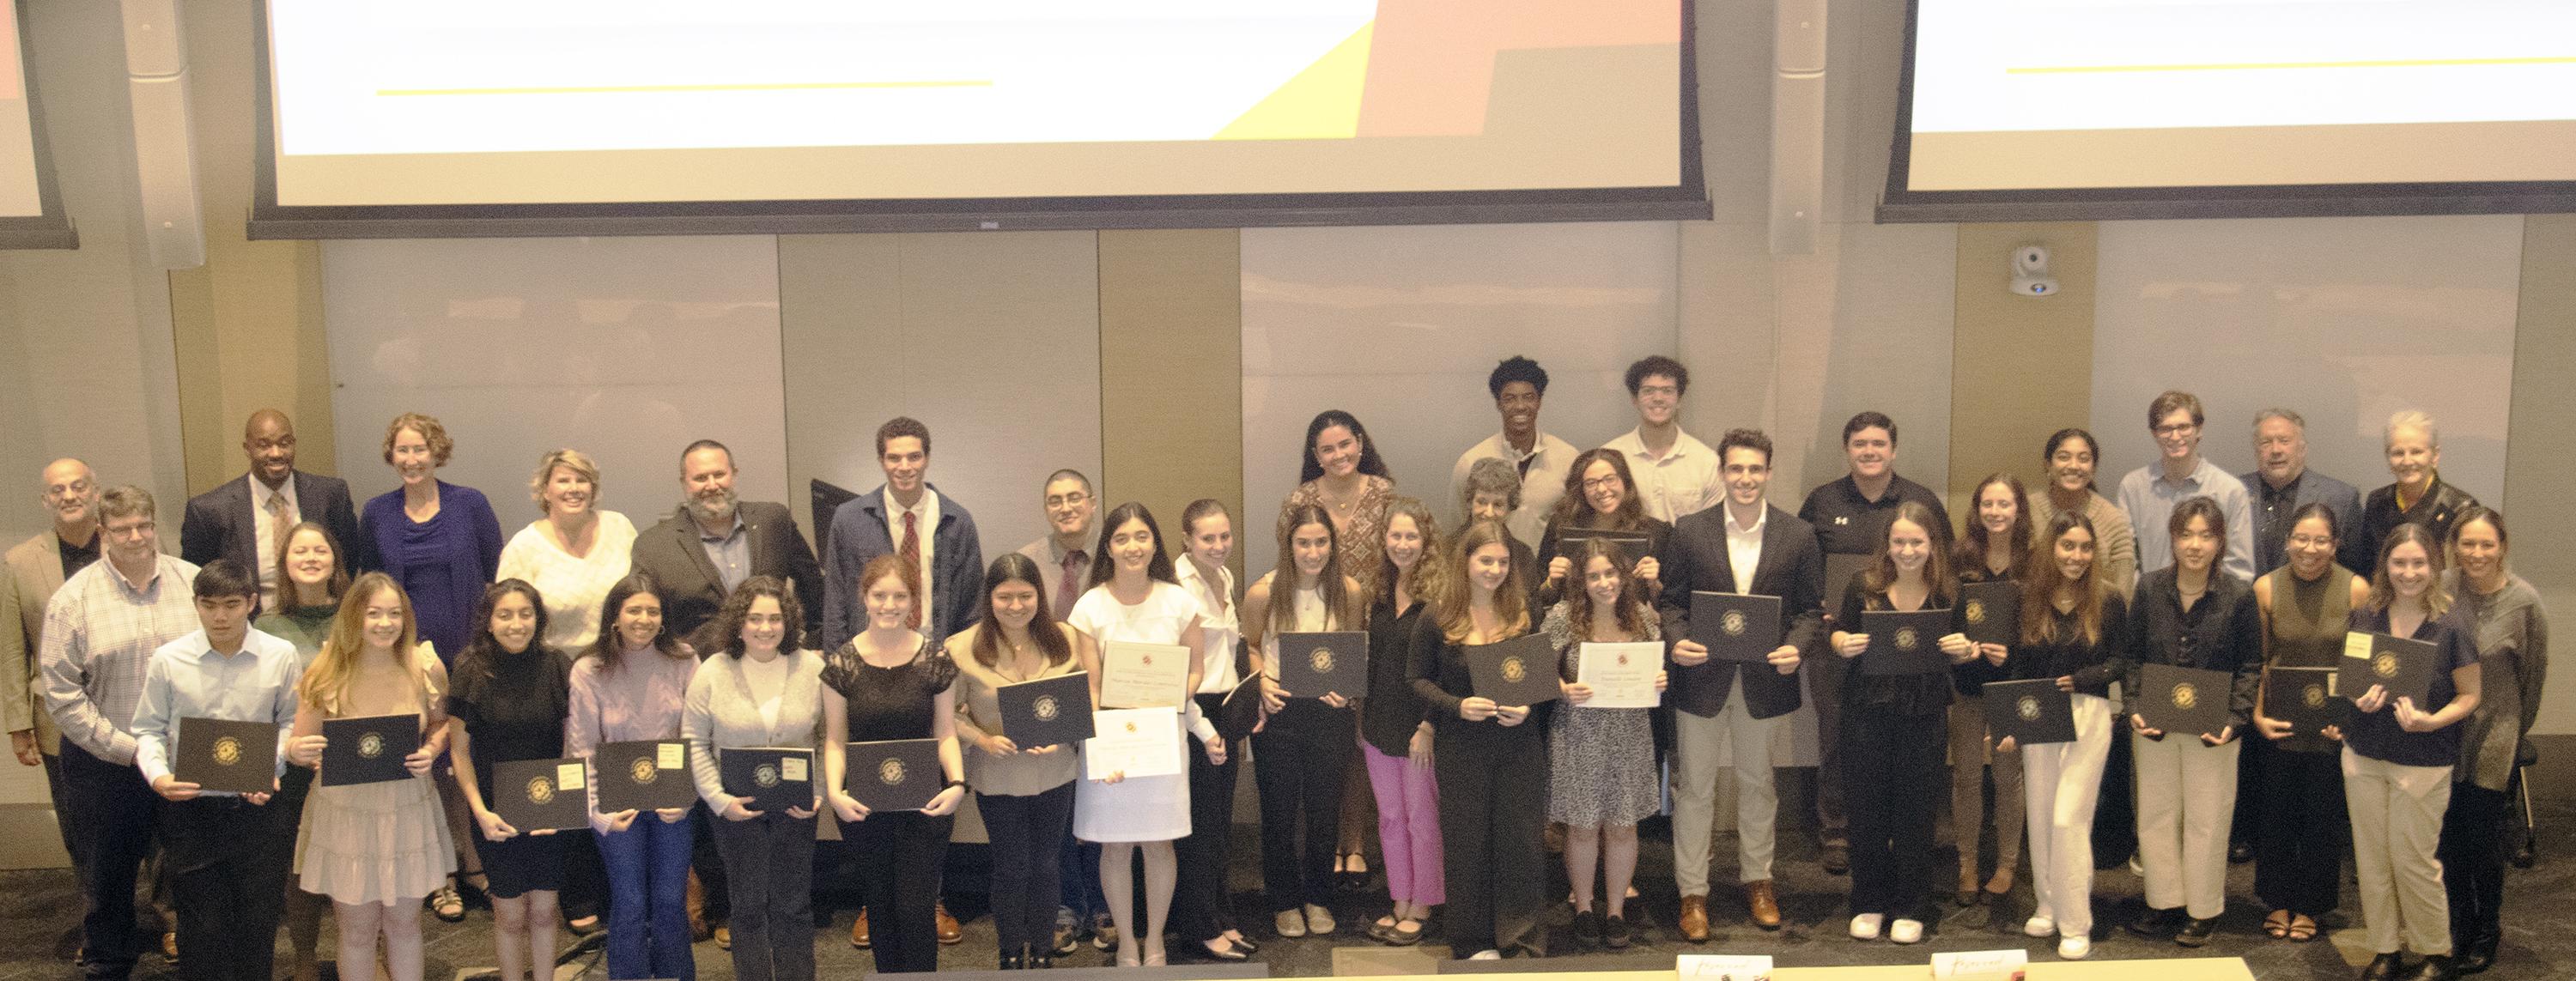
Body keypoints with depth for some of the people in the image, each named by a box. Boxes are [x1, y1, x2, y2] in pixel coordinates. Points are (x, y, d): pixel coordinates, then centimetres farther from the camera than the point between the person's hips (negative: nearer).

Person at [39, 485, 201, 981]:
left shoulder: (192, 581, 1)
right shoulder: (74, 599, -4)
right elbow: (62, 692, -6)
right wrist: (125, 747, -11)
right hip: (107, 767, -1)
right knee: (109, 872, 13)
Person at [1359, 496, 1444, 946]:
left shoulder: (1440, 594, -13)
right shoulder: (1381, 594, 8)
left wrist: (1428, 727, -17)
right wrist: (1362, 719, 14)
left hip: (1419, 726, -6)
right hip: (1380, 723, 7)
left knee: (1422, 818, 3)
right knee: (1390, 816, 12)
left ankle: (1421, 909, 15)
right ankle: (1400, 904, 22)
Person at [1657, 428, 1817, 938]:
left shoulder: (1799, 535, -2)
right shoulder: (1689, 531, -3)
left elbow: (1810, 608, 3)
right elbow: (1670, 601, 1)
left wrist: (1796, 648, -15)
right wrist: (1677, 641, -17)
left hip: (1765, 679, 1)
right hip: (1704, 673, -1)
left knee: (1757, 783, 17)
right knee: (1694, 786, 6)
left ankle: (1757, 879, 34)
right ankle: (1692, 892, 17)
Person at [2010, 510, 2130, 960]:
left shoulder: (2109, 602, -4)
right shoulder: (2027, 599, 2)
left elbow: (2120, 662, -1)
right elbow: (2014, 667, 4)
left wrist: (2079, 679, -17)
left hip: (2088, 715, -3)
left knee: (2069, 819, -6)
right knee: (2039, 817, 9)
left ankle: (2076, 924, 4)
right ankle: (2047, 905, 25)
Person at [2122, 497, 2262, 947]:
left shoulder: (2239, 597, -7)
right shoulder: (2149, 589, -2)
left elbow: (2250, 667, -1)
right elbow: (2132, 657, 5)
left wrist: (2235, 719, -13)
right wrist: (2134, 708, -7)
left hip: (2212, 727, -2)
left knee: (2207, 819, 7)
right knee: (2155, 814, 9)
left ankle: (2203, 911, 21)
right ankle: (2166, 904, 23)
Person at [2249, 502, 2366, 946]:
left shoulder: (2356, 589, -10)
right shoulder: (2266, 588, -6)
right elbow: (2258, 660, 1)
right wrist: (2257, 715, -7)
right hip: (2280, 722, 1)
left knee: (2323, 814, 10)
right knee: (2276, 811, 10)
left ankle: (2310, 906, 27)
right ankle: (2278, 901, 28)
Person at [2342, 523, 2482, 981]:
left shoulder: (2454, 621, -11)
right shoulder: (2366, 615, 0)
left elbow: (2470, 694, -5)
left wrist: (2431, 720, -22)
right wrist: (2359, 697, -10)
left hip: (2424, 761, -4)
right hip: (2363, 754, 4)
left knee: (2414, 860, 2)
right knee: (2371, 856, 10)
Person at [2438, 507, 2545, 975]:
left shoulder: (2524, 602, -13)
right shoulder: (2439, 590, -8)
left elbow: (2534, 673, 0)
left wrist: (2517, 731, 9)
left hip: (2493, 734, -2)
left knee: (2482, 836, 5)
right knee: (2450, 835, 12)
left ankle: (2487, 934, 24)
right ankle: (2460, 924, 29)